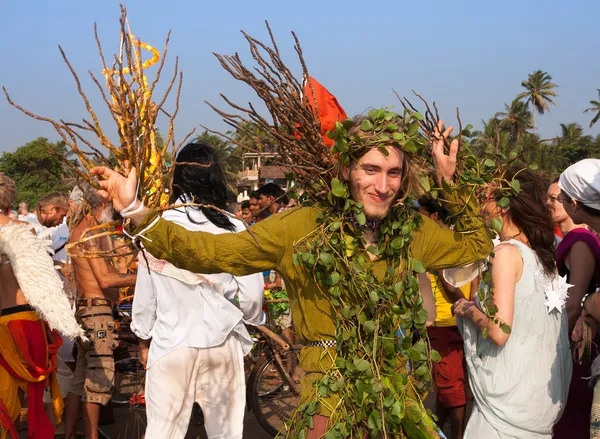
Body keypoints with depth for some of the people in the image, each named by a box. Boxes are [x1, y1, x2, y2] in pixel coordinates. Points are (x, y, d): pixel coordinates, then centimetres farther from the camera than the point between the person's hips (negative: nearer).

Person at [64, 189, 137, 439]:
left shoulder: (81, 228, 17)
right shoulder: (90, 231, -14)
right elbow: (105, 279, -19)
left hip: (86, 308, 10)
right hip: (97, 308, -10)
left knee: (82, 375, 14)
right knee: (99, 374, -7)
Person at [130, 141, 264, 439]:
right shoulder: (233, 229, -9)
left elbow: (145, 291, 0)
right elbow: (252, 293, -5)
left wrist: (143, 338, 15)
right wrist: (253, 320, 17)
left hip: (170, 341, 0)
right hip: (220, 341, 0)